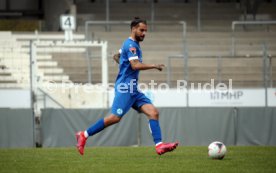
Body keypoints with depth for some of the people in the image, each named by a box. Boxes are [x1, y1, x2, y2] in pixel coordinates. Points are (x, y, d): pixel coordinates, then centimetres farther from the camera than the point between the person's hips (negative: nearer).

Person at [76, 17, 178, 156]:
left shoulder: (132, 44, 20)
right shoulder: (131, 45, -11)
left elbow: (117, 56, 36)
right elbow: (135, 65, -24)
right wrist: (154, 66, -17)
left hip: (133, 89, 10)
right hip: (125, 87, -10)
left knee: (153, 113, -5)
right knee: (115, 117, -13)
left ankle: (159, 145, -14)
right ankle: (84, 135, -2)